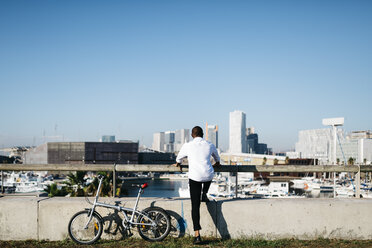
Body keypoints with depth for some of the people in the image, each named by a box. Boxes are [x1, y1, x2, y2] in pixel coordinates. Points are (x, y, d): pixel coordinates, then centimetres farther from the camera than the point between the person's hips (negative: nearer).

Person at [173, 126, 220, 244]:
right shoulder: (210, 145, 8)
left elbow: (179, 157, 23)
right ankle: (204, 194, 32)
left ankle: (197, 235, -6)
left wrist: (178, 164, 47)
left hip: (195, 177, -2)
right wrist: (217, 163, 55)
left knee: (195, 206, 0)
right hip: (208, 176, 2)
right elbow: (216, 155, 31)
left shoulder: (187, 146, 2)